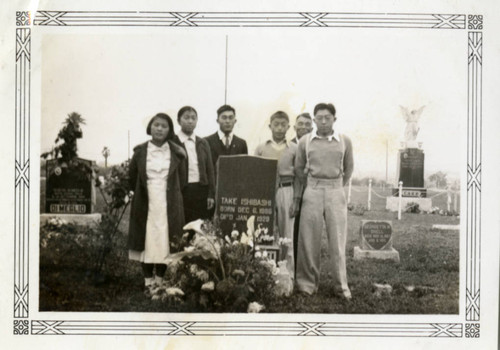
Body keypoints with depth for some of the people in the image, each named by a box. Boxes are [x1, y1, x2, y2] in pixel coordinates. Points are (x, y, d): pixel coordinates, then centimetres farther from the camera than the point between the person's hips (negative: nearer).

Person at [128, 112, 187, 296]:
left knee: (164, 243, 1)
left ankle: (160, 281, 12)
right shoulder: (140, 151, 1)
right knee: (146, 242, 2)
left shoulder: (177, 153, 1)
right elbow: (132, 177, 11)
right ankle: (148, 282, 12)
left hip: (169, 205, 0)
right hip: (145, 204, 0)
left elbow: (181, 180, 9)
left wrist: (172, 196, 11)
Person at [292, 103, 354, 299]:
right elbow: (299, 170, 9)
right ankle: (307, 283, 12)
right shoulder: (305, 141, 3)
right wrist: (296, 198, 7)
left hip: (336, 192, 0)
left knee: (337, 239, 1)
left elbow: (348, 168, 15)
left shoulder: (345, 141, 3)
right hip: (312, 191, 0)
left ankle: (341, 286, 8)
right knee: (309, 239, 2)